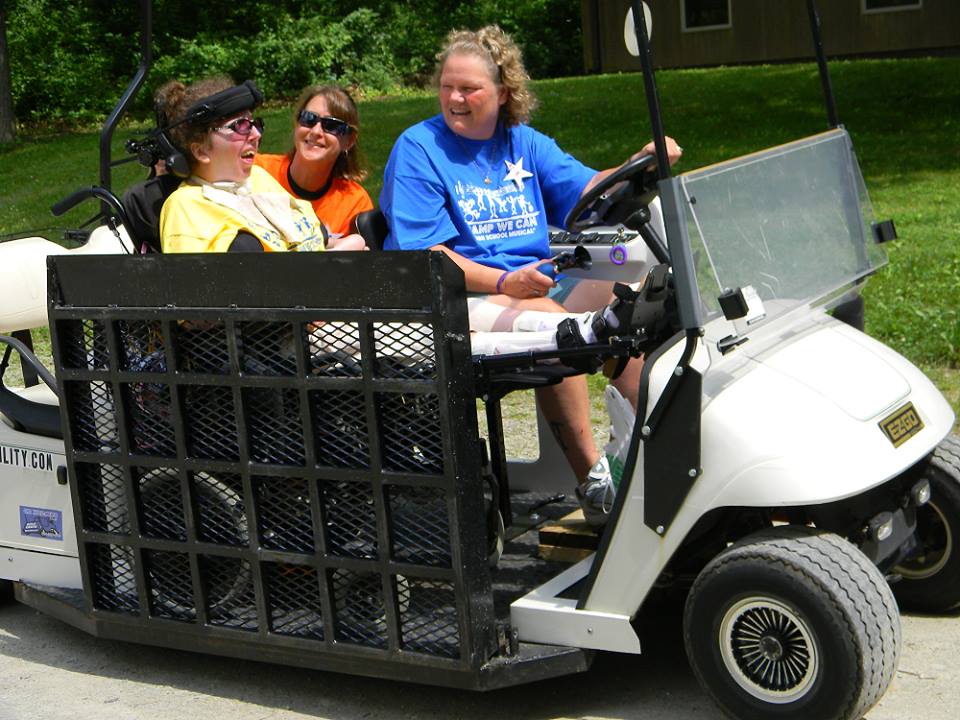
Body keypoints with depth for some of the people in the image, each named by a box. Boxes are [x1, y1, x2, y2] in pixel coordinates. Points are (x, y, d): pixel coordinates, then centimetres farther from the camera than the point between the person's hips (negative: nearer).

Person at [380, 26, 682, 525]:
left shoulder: (523, 142, 15)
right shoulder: (417, 148, -2)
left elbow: (586, 191, 5)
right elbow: (422, 254, -11)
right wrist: (504, 283, -23)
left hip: (538, 288, 6)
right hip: (459, 302, -6)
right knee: (551, 323, -32)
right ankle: (592, 481, -26)